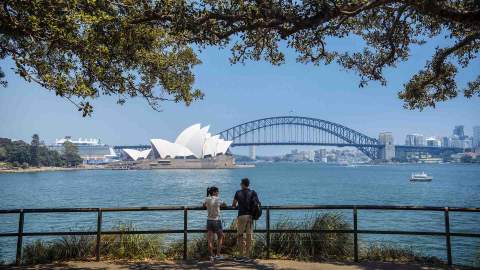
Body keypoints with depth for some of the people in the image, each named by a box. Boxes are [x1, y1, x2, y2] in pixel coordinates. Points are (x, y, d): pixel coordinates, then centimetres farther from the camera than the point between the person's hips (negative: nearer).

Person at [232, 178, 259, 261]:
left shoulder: (238, 193, 3)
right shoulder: (253, 193, 6)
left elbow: (233, 205, 7)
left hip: (241, 216, -1)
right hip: (250, 216, 2)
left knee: (240, 235, 8)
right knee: (249, 236, 5)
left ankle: (241, 255, 6)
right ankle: (247, 256, 6)